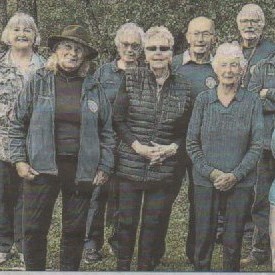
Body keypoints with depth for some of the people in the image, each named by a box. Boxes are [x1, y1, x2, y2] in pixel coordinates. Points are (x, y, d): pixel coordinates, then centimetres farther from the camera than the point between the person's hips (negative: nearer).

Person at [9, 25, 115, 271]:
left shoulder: (94, 89, 6)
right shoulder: (39, 83, 2)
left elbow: (106, 132, 8)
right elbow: (17, 124, 4)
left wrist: (105, 167, 2)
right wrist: (19, 160, -3)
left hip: (82, 170, 1)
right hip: (41, 167, -1)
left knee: (75, 230, 10)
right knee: (34, 228, 3)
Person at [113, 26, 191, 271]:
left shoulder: (183, 88, 3)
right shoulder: (131, 79, -1)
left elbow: (187, 130, 8)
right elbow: (118, 120, -2)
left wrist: (172, 148, -10)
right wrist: (138, 146, -13)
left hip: (165, 167, 1)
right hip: (130, 165, -1)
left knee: (154, 223, 9)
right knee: (127, 221, 5)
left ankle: (146, 267, 23)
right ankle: (122, 266, 22)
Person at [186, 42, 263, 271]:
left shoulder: (252, 102, -1)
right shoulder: (203, 100, 1)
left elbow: (257, 145, -2)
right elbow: (192, 143, 1)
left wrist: (235, 175, -12)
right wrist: (211, 172, -10)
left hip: (241, 182, 0)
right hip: (206, 182, 1)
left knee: (234, 241, 7)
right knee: (204, 238, 5)